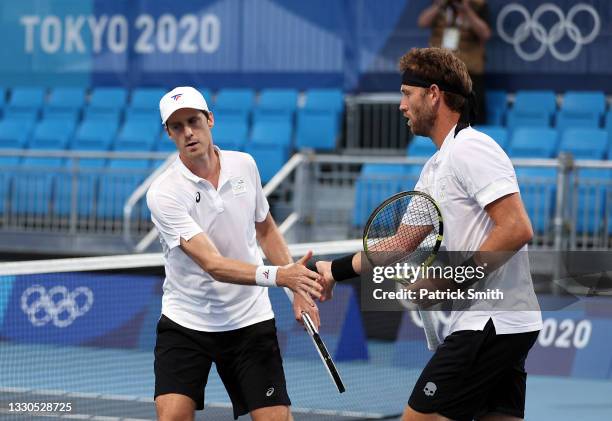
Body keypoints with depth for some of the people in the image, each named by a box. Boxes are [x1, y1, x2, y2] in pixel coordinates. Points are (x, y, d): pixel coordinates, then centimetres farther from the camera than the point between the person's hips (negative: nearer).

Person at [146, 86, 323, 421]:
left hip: (250, 321, 3)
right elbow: (214, 265, -27)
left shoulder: (243, 165, -1)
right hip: (185, 322, -3)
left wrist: (297, 288, 7)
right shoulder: (163, 193, -18)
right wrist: (279, 275, -39)